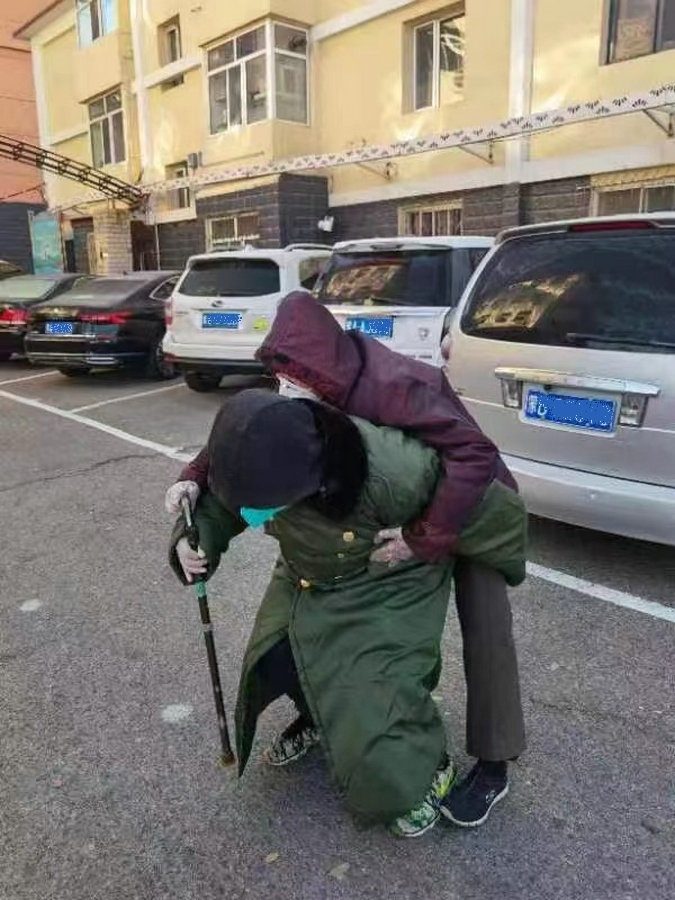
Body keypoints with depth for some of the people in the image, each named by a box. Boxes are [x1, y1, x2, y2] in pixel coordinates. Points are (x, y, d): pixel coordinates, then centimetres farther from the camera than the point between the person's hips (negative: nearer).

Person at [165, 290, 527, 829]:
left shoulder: (394, 386, -40)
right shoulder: (324, 389, -17)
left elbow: (475, 455, -46)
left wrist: (424, 540, -46)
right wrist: (196, 478, -23)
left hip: (472, 508, -6)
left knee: (484, 627, -5)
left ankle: (494, 767, 10)